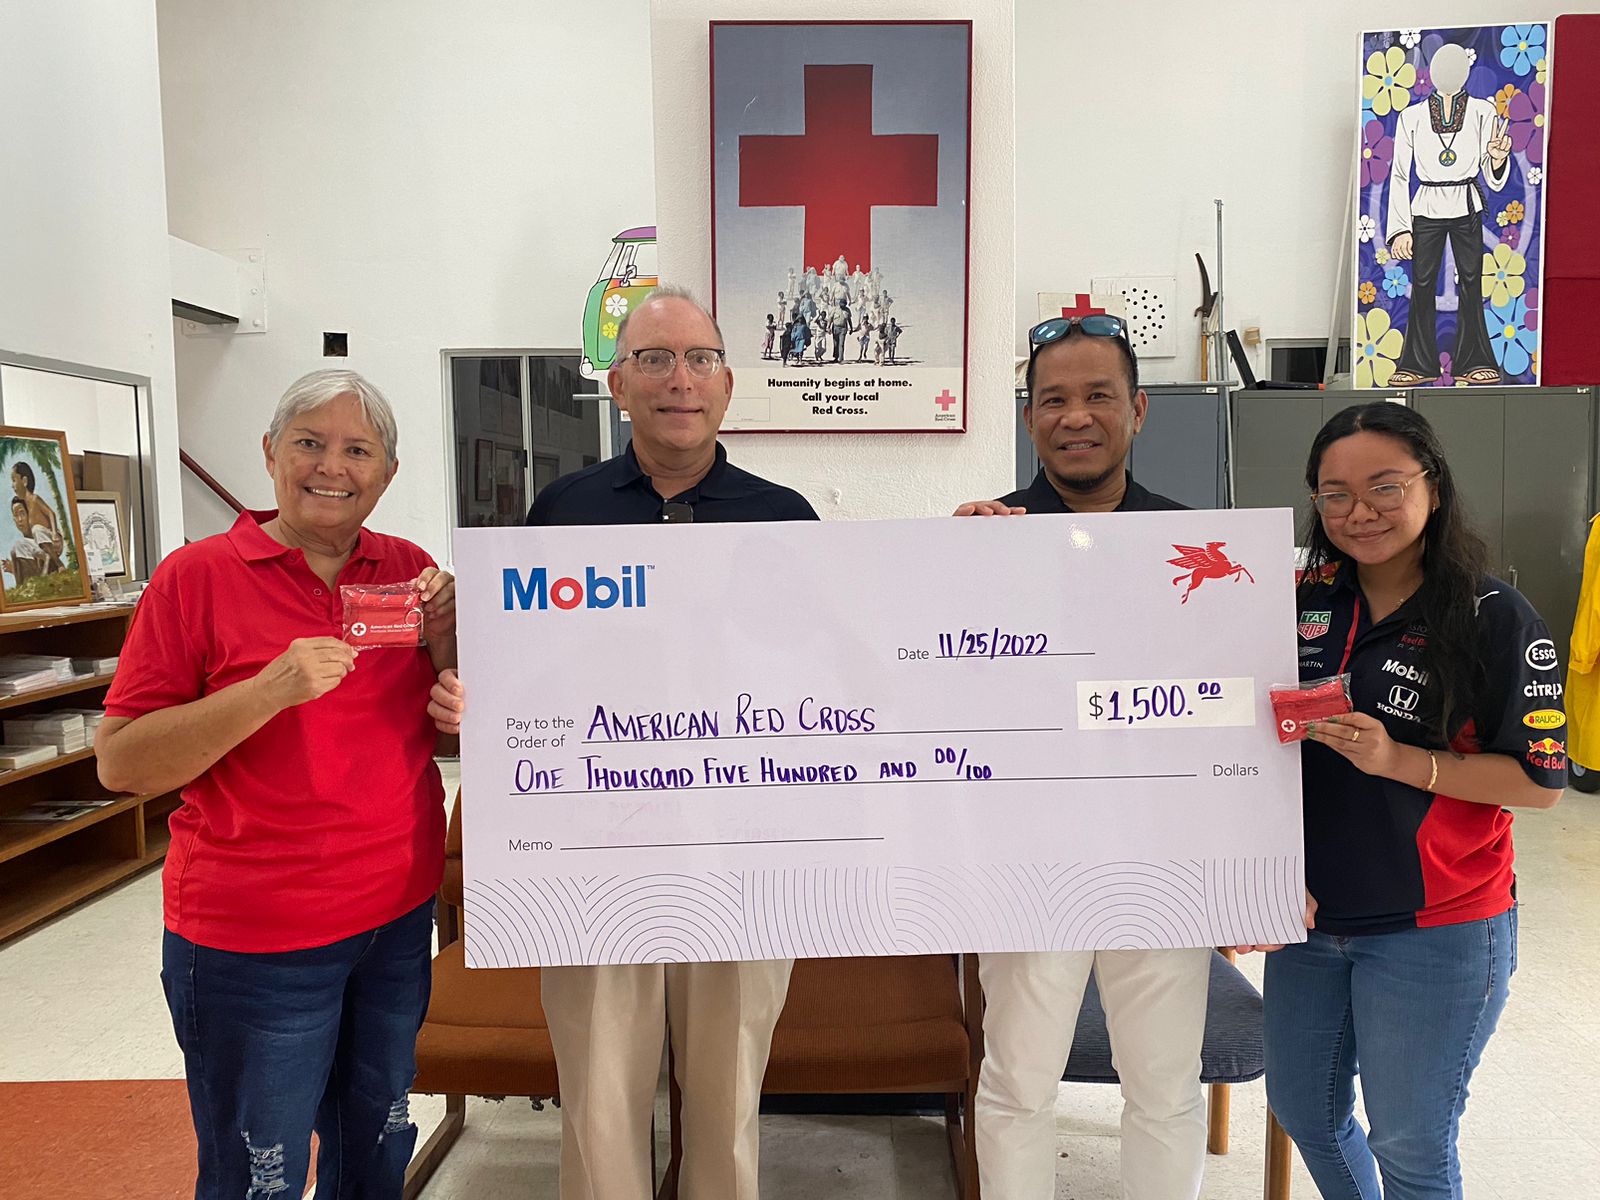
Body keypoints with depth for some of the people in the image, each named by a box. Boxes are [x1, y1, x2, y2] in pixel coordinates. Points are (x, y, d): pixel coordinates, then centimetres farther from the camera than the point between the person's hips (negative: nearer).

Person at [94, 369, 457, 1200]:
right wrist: (272, 690, -25)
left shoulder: (410, 571, 2)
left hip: (399, 916, 4)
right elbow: (118, 763, -12)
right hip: (255, 942, -4)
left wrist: (444, 635, -11)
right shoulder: (197, 577, -10)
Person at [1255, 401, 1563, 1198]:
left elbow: (1539, 781, -12)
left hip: (1435, 930, -5)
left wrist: (1399, 761, -24)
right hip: (1313, 915, 5)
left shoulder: (1496, 619, -12)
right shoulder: (1302, 600, 0)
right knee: (1302, 1109, 21)